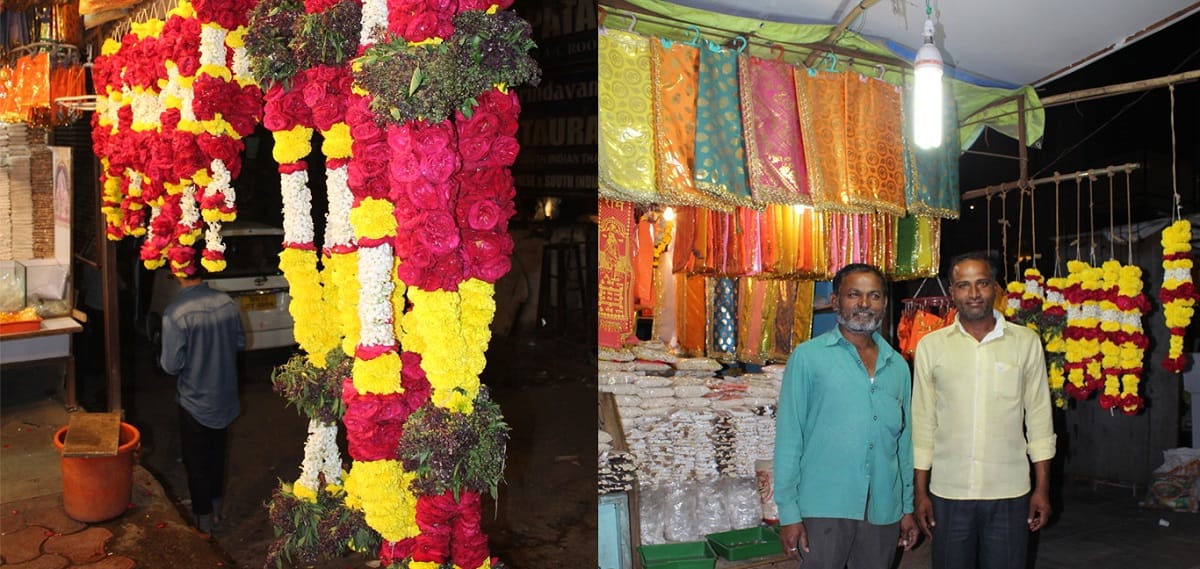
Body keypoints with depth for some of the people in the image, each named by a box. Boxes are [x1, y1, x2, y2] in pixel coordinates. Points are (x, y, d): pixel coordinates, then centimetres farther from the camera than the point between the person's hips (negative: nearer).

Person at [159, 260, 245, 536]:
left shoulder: (175, 313, -24)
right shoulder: (226, 302, -9)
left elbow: (171, 365, -19)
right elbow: (240, 342, 4)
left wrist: (163, 358, 2)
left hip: (195, 401, -5)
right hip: (225, 397, 5)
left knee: (196, 462, 13)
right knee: (217, 454, 23)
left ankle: (204, 521, 25)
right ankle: (216, 509, 38)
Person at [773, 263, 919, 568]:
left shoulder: (898, 365, 10)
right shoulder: (808, 357, -4)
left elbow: (904, 441, 15)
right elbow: (789, 437, -6)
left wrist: (908, 507, 13)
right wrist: (789, 512, -9)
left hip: (884, 511, 4)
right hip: (824, 508, -4)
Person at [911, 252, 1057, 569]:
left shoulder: (1026, 342, 1)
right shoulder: (931, 346, 1)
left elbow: (1039, 418, 4)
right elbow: (922, 423, 4)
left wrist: (1042, 488, 1)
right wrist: (920, 493, 2)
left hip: (1009, 493, 0)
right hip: (948, 493, 0)